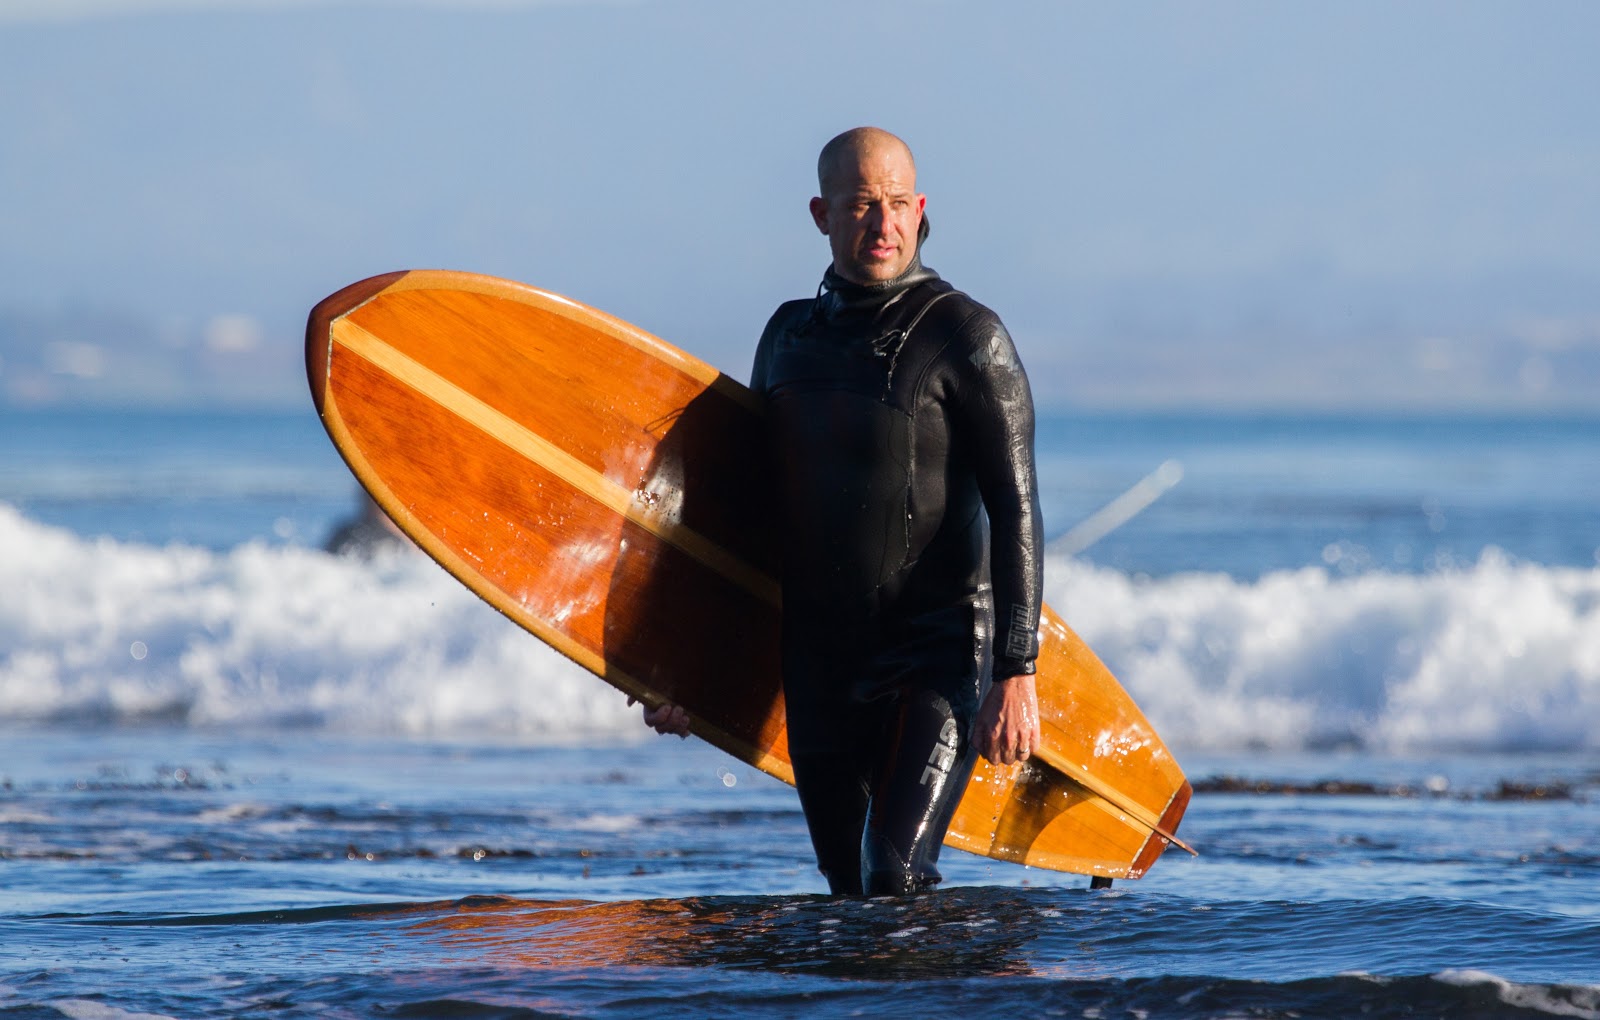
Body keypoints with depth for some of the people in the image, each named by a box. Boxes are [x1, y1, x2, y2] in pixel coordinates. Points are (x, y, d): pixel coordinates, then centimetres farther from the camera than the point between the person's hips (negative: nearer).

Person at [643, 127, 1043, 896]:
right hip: (821, 667, 6)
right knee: (850, 892, 9)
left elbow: (1014, 510, -10)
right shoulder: (789, 336, 11)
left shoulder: (963, 336, -6)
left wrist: (1016, 673, -18)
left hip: (938, 657, -6)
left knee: (895, 879, -22)